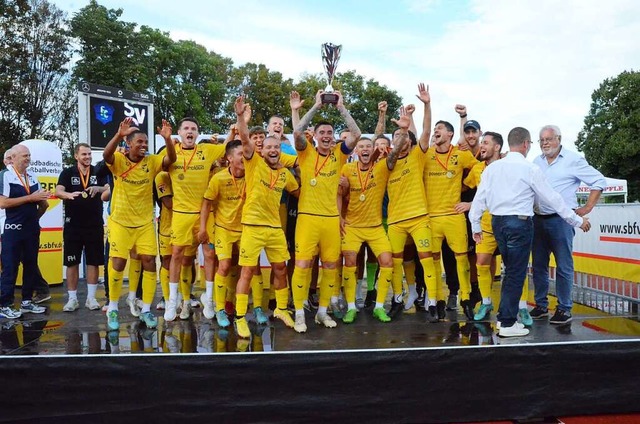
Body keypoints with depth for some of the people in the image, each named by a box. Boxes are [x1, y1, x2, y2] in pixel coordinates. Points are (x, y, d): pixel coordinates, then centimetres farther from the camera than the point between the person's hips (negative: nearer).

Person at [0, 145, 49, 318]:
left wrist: (43, 202, 1)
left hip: (32, 229, 7)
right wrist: (31, 197, -17)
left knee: (31, 266, 10)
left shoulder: (32, 178, 12)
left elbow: (43, 203, 20)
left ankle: (26, 302, 20)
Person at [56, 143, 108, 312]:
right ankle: (72, 299, 13)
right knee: (72, 262, 4)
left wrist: (98, 188, -25)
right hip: (73, 225, -1)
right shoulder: (67, 173, 2)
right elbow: (58, 192, -13)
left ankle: (91, 298, 14)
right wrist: (69, 194, -35)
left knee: (93, 262, 5)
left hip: (94, 224, 1)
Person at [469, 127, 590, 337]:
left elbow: (479, 198, 6)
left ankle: (504, 316, 24)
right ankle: (507, 324, 6)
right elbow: (552, 199, -3)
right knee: (516, 273, 2)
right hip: (520, 224, -6)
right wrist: (578, 221, 7)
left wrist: (475, 226, 16)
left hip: (498, 222, 6)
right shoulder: (530, 169, -8)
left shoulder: (492, 168, 4)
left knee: (511, 270, 18)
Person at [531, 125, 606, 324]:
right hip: (538, 219, 5)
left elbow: (599, 181, -2)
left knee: (564, 266, -1)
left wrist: (586, 208, -4)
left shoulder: (573, 160, -3)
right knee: (538, 265, 10)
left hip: (560, 220, -5)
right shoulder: (536, 162, 11)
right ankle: (541, 305, 21)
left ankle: (564, 309, 8)